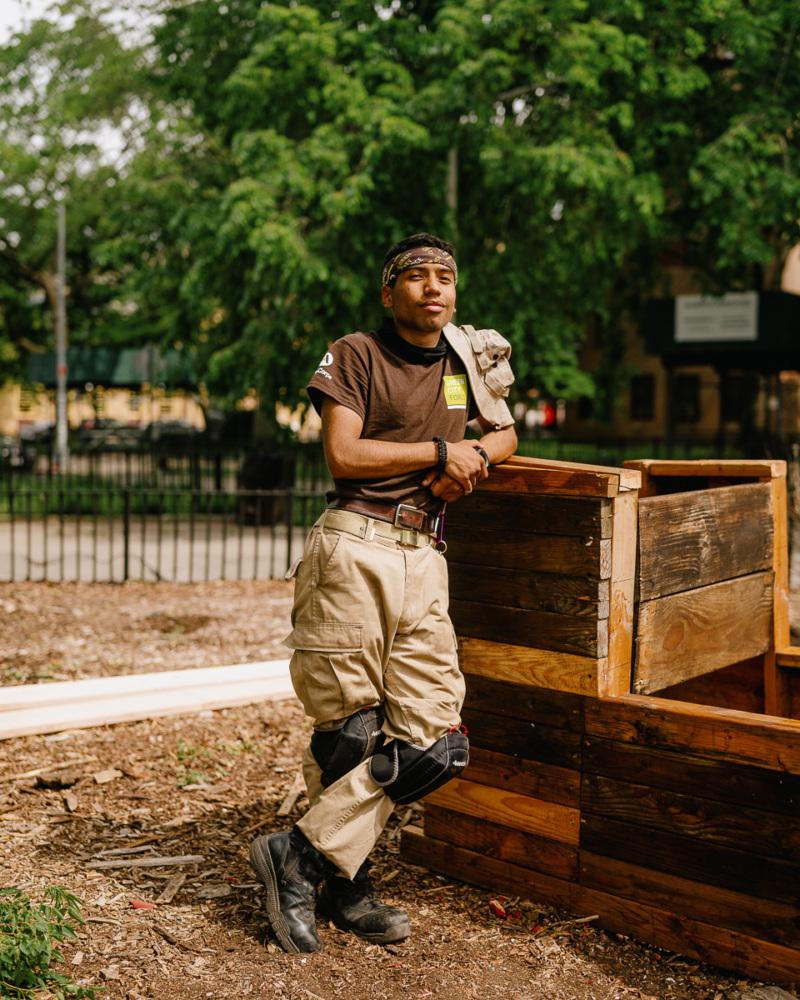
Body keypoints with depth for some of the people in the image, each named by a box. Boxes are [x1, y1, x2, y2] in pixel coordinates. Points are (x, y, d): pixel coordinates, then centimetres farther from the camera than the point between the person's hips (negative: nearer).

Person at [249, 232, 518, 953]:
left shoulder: (468, 357, 19)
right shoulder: (355, 356, 3)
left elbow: (504, 433, 32)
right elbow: (344, 455, -8)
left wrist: (476, 458, 8)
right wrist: (441, 449, -3)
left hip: (425, 562, 5)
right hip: (354, 549, -5)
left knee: (436, 745, -4)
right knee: (350, 732, -2)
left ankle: (302, 856, 5)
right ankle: (346, 882, 16)